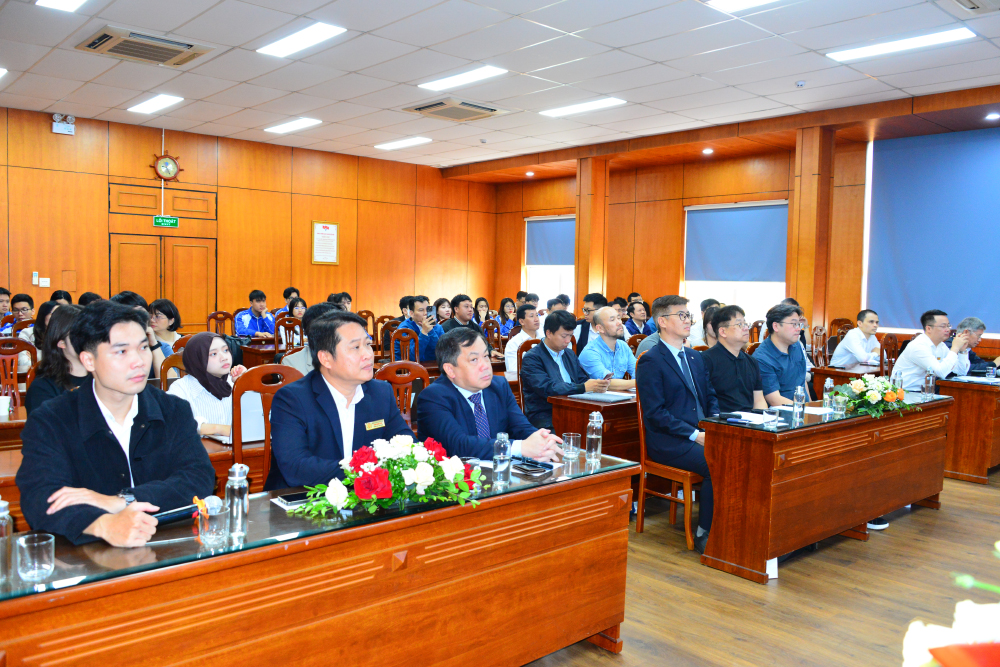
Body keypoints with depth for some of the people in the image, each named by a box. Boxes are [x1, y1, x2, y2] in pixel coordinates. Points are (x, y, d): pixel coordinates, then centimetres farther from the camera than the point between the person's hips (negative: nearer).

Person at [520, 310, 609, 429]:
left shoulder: (569, 354, 20)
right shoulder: (531, 358, -6)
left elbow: (583, 380, 18)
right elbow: (546, 388, -19)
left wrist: (598, 386, -7)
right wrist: (583, 387, -25)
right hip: (544, 416, -7)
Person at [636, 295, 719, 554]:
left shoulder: (695, 357, 19)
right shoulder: (651, 361, -6)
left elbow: (710, 397, 21)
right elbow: (655, 413, -13)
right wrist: (694, 435, -18)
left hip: (700, 434, 7)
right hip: (668, 442, -7)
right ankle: (704, 534, -10)